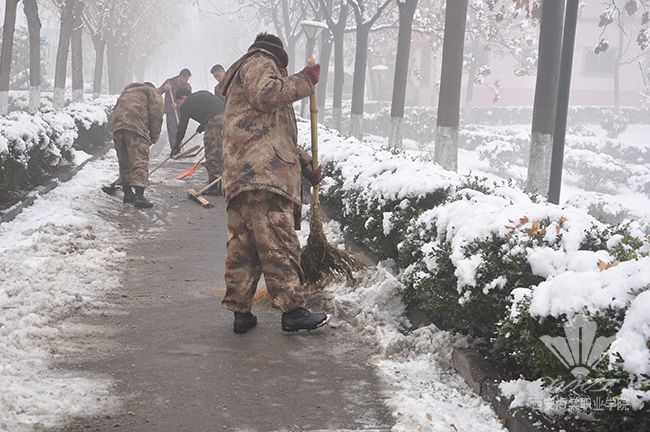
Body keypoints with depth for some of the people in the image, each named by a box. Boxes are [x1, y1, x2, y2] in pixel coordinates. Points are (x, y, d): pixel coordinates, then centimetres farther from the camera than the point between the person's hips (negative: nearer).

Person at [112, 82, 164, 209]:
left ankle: (127, 193, 21)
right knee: (140, 161, -8)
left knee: (124, 161, 16)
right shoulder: (153, 92, 20)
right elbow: (156, 114, 4)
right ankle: (139, 197, -16)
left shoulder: (127, 92, 38)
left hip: (117, 125, 6)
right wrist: (154, 137, 9)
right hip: (136, 126, -6)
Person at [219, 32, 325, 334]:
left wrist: (306, 164, 33)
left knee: (242, 246, 6)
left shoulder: (240, 80, 38)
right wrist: (304, 81, -4)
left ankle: (240, 311, 7)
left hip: (240, 177, 10)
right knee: (278, 243, -12)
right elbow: (266, 93, -16)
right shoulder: (259, 64, 8)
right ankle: (292, 310, -13)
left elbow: (279, 137, 38)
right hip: (262, 173, -10)